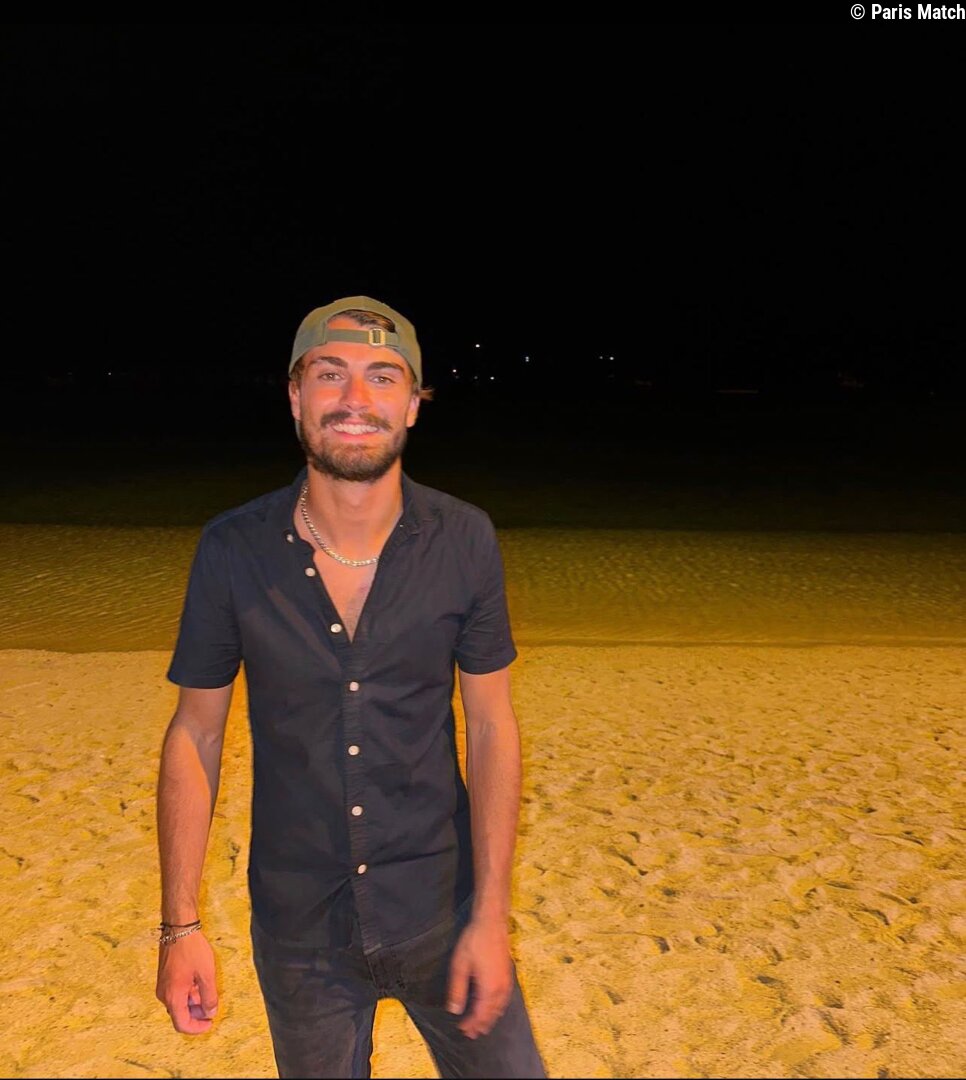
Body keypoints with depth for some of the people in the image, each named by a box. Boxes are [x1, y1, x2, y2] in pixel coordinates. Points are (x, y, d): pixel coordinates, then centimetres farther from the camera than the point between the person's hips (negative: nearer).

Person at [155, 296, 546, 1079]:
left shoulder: (465, 541, -13)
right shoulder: (232, 550, -12)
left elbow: (492, 726, -7)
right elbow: (195, 734, -4)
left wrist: (491, 915, -8)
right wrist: (180, 925, -5)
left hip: (439, 910, 0)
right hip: (297, 927, 1)